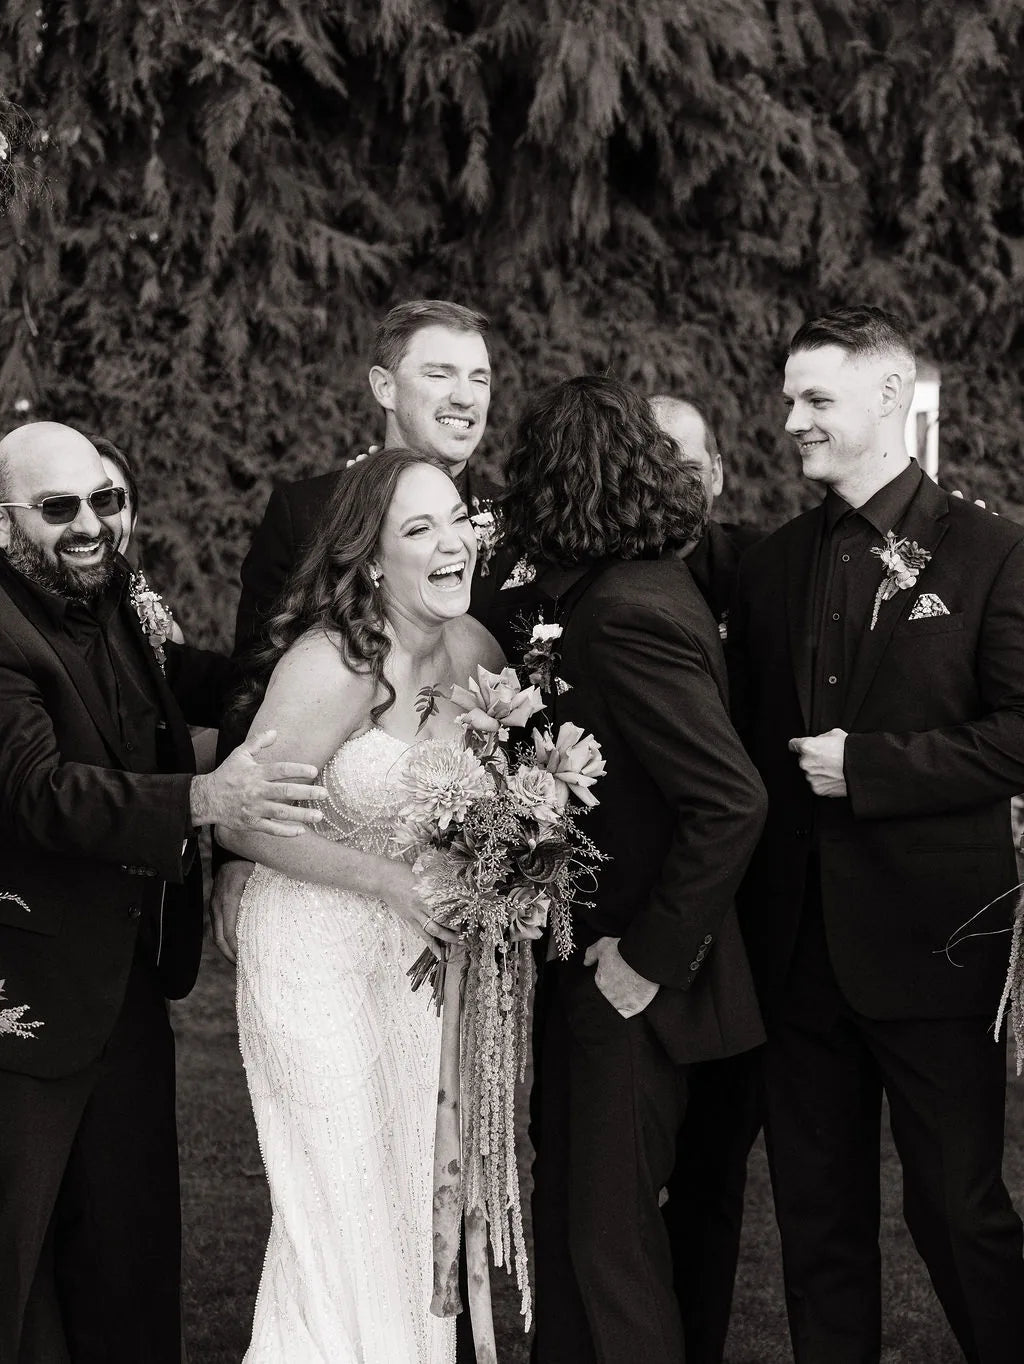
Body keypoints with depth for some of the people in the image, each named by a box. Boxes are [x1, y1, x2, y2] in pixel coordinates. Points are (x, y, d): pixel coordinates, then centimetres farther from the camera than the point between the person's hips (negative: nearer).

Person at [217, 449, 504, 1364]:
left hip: (422, 948, 6)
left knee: (420, 1198, 14)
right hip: (319, 953, -6)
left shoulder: (471, 647, -4)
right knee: (344, 1215, 4)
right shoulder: (330, 662, -21)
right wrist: (386, 879, -21)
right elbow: (242, 820, -19)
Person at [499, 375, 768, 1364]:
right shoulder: (640, 589, 6)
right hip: (588, 968, 9)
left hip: (632, 991, -9)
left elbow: (733, 803, -28)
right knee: (566, 1205, 20)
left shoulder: (625, 615, -23)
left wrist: (652, 958, -21)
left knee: (609, 1229, 4)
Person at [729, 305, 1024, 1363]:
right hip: (797, 947, 5)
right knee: (817, 1219, 13)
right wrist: (739, 911, 4)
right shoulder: (769, 567, 11)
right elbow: (748, 742, 13)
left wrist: (868, 764, -15)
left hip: (928, 945, -5)